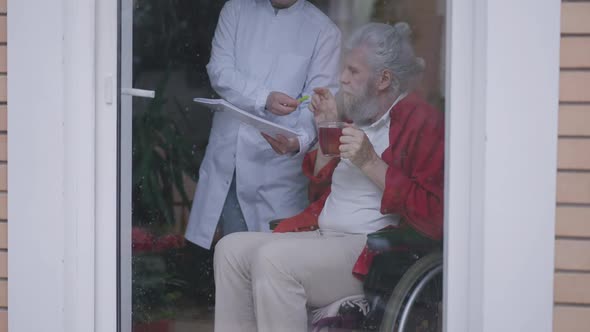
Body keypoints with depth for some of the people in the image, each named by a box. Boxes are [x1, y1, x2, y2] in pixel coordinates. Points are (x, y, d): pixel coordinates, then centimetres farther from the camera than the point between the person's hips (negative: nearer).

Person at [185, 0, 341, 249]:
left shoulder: (324, 31, 2)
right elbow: (220, 72, -1)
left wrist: (299, 141, -27)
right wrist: (264, 99, -18)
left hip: (277, 160, -2)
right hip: (227, 155, 2)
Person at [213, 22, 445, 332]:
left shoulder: (422, 123, -7)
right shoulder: (356, 116, 18)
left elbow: (433, 217, -18)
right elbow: (319, 191, 24)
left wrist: (370, 163, -19)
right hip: (322, 237, 9)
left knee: (272, 258, -26)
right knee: (231, 248, -4)